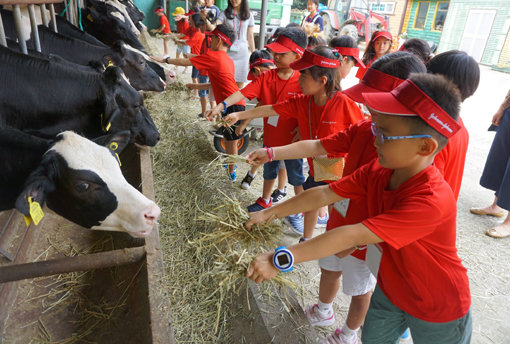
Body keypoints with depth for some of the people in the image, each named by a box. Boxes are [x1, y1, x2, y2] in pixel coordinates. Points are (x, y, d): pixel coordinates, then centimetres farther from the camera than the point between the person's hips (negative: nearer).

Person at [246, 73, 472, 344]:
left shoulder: (432, 201, -38)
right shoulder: (376, 171, -16)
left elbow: (354, 236, -43)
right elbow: (324, 194, -14)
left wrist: (280, 260, -42)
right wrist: (269, 213, -15)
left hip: (438, 310, -5)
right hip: (390, 288, 5)